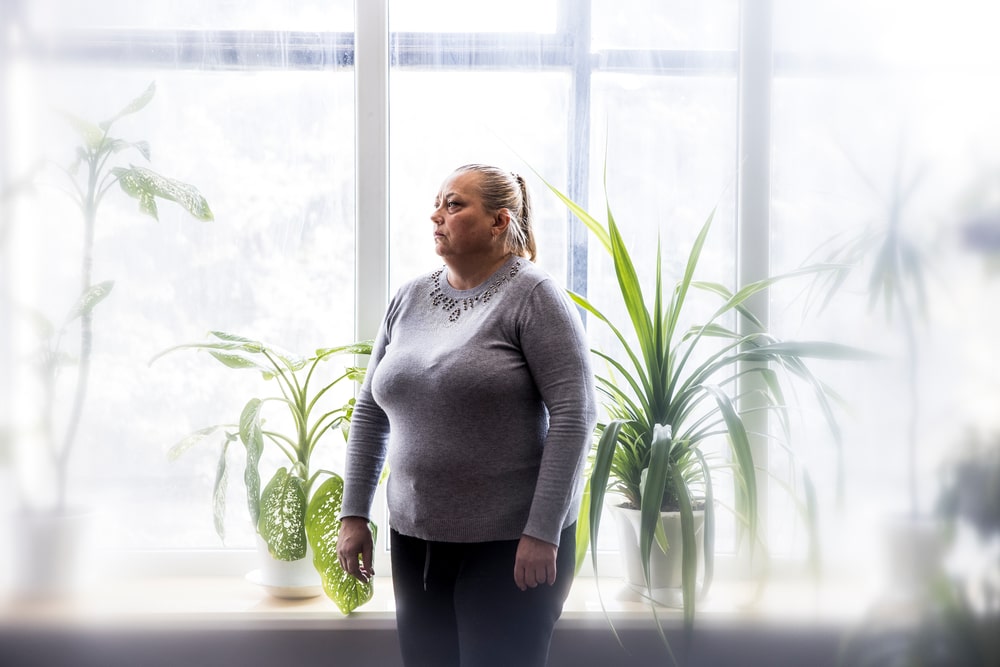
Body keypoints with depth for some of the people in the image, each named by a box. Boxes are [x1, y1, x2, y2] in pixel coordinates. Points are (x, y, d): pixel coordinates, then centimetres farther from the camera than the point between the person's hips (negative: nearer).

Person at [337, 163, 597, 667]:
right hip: (415, 538, 6)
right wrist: (354, 515, 10)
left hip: (510, 544, -5)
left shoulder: (532, 297, -9)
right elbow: (370, 411, 15)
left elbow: (574, 416, -15)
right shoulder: (409, 299, 9)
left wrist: (543, 532, -18)